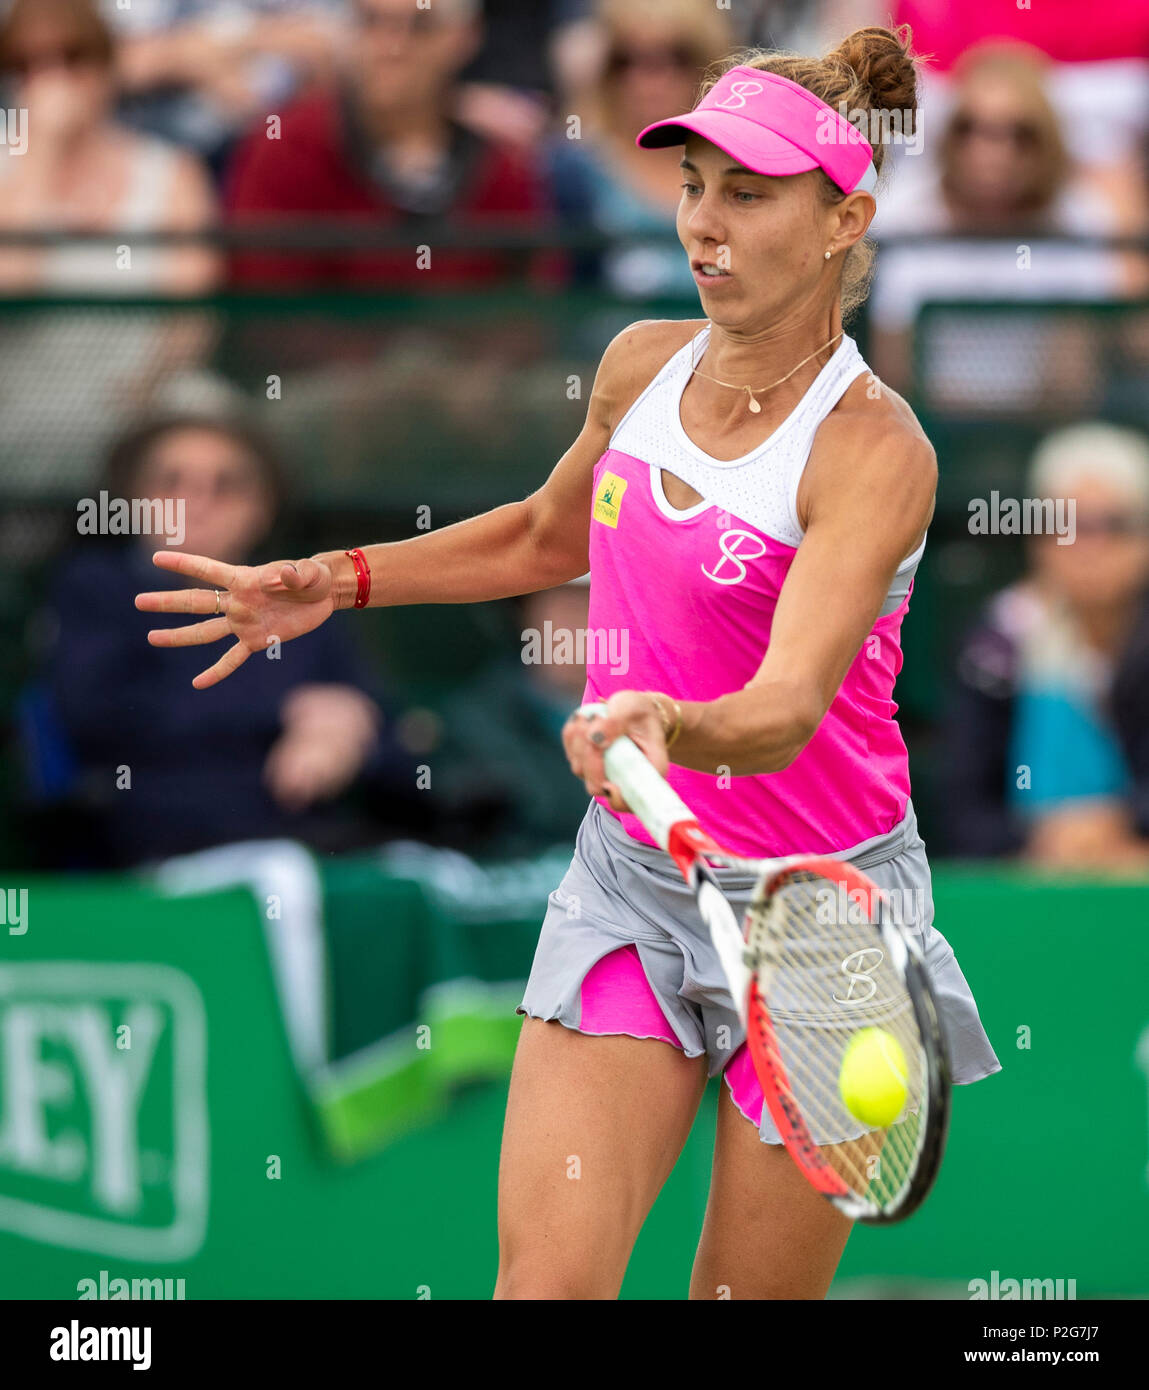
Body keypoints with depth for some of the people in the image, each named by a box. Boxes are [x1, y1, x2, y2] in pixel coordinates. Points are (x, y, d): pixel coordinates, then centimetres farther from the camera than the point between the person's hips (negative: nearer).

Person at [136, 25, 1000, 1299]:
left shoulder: (873, 450, -19)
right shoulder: (643, 366, 1)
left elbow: (788, 705, -33)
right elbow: (551, 533, 24)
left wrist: (672, 730, -54)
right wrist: (337, 582, 16)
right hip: (628, 885, 5)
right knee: (543, 1280, -9)